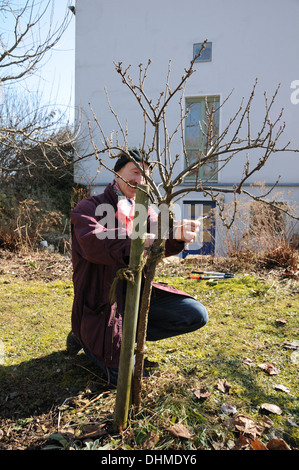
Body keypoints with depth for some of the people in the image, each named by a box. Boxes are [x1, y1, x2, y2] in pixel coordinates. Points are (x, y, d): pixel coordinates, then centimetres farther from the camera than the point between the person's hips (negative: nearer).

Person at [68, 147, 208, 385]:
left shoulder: (145, 210, 11)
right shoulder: (89, 207, -7)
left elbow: (160, 242, -8)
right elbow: (93, 243, -28)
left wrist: (177, 235, -32)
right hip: (102, 300, -5)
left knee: (197, 315, -6)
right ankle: (87, 338, 18)